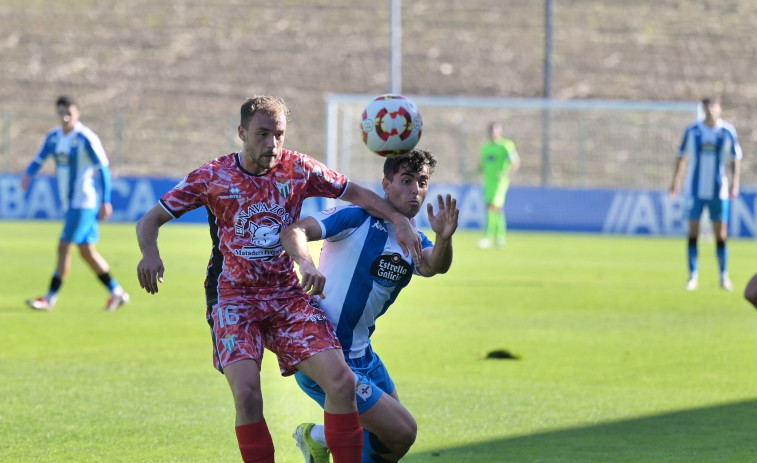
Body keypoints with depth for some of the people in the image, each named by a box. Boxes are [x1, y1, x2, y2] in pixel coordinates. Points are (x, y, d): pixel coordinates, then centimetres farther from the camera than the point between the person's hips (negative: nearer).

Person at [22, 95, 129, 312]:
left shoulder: (86, 138, -14)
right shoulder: (54, 136, 8)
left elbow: (103, 169, -13)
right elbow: (39, 158, 8)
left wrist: (105, 201, -15)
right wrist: (28, 174, -15)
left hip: (84, 203, -8)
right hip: (70, 203, 8)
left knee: (64, 248, -10)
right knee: (87, 252, 11)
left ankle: (50, 299, -7)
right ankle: (117, 293, 21)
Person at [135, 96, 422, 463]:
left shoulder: (299, 169, 1)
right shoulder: (213, 177, -4)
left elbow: (355, 193, 14)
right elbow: (151, 219, 1)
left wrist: (400, 220, -2)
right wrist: (150, 252, -21)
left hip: (288, 297, 3)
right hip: (233, 298, -3)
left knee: (342, 381, -15)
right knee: (246, 393, -26)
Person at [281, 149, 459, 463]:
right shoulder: (357, 219, -14)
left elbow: (434, 266, -17)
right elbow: (294, 231, -27)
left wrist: (444, 239, -40)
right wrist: (306, 262, -49)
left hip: (361, 355, 9)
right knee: (402, 432, -13)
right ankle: (318, 437, 7)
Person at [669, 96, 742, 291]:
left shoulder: (728, 132, -2)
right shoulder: (692, 131, 1)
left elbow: (736, 159, 4)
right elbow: (682, 156, 10)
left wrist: (735, 184, -5)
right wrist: (675, 181, 5)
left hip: (719, 191, 0)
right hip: (696, 190, 0)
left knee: (721, 234, 1)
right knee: (693, 232, -4)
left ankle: (724, 276, 13)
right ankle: (693, 277, 2)